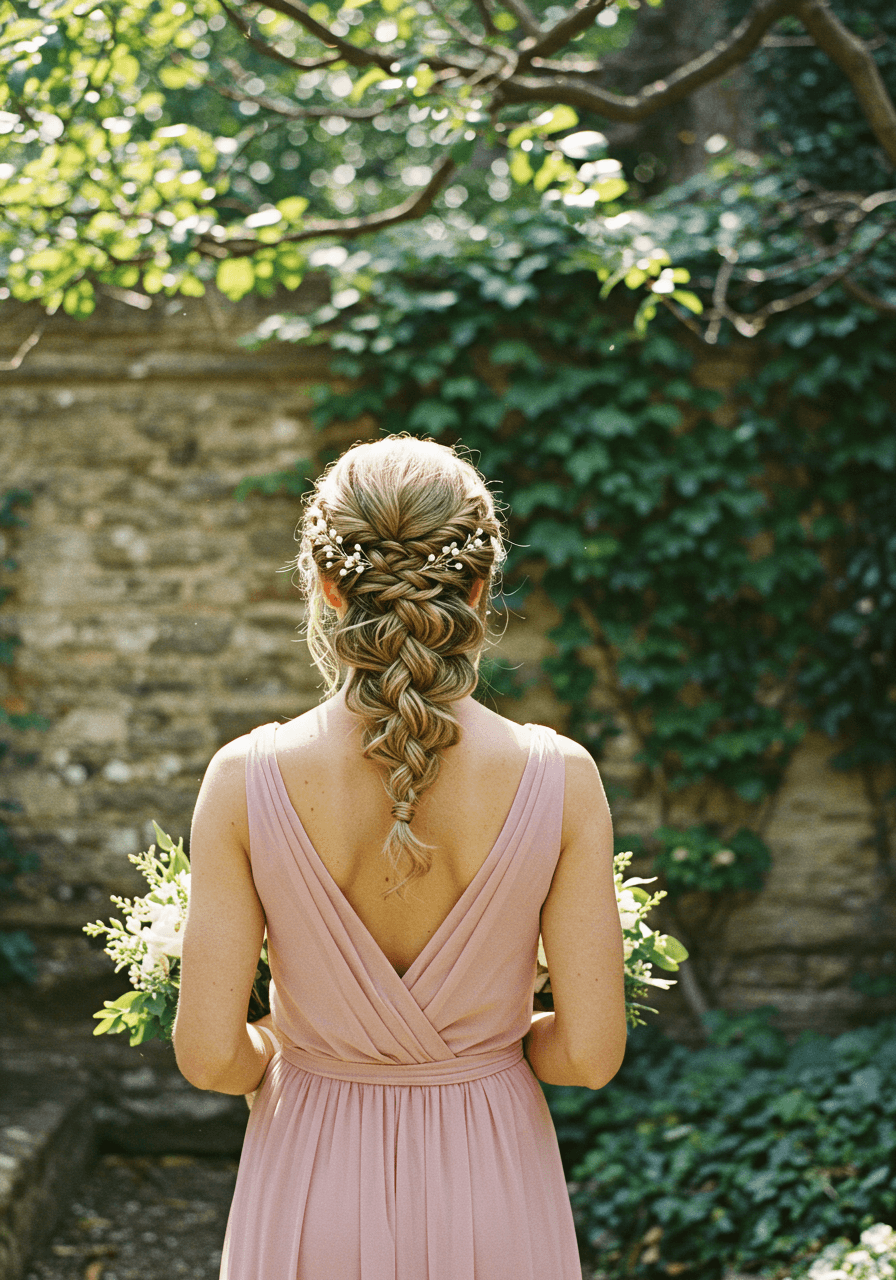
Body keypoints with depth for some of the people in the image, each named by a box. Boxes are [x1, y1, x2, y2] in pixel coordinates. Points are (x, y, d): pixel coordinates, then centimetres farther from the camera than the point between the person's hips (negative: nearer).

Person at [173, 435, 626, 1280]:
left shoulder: (247, 781, -17)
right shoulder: (559, 780, -16)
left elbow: (208, 1053, -14)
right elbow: (590, 1050, -13)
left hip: (314, 1187, 0)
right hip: (490, 1191, 0)